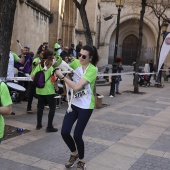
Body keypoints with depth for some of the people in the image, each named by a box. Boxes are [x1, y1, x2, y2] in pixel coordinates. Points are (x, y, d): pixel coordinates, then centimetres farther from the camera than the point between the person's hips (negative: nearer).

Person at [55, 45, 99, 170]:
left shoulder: (93, 70, -21)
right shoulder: (76, 63, -2)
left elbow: (77, 86, -29)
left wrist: (62, 76, -25)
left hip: (86, 106, -5)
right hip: (74, 103, 6)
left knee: (77, 135, -4)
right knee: (64, 132, 0)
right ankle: (74, 154, 31)